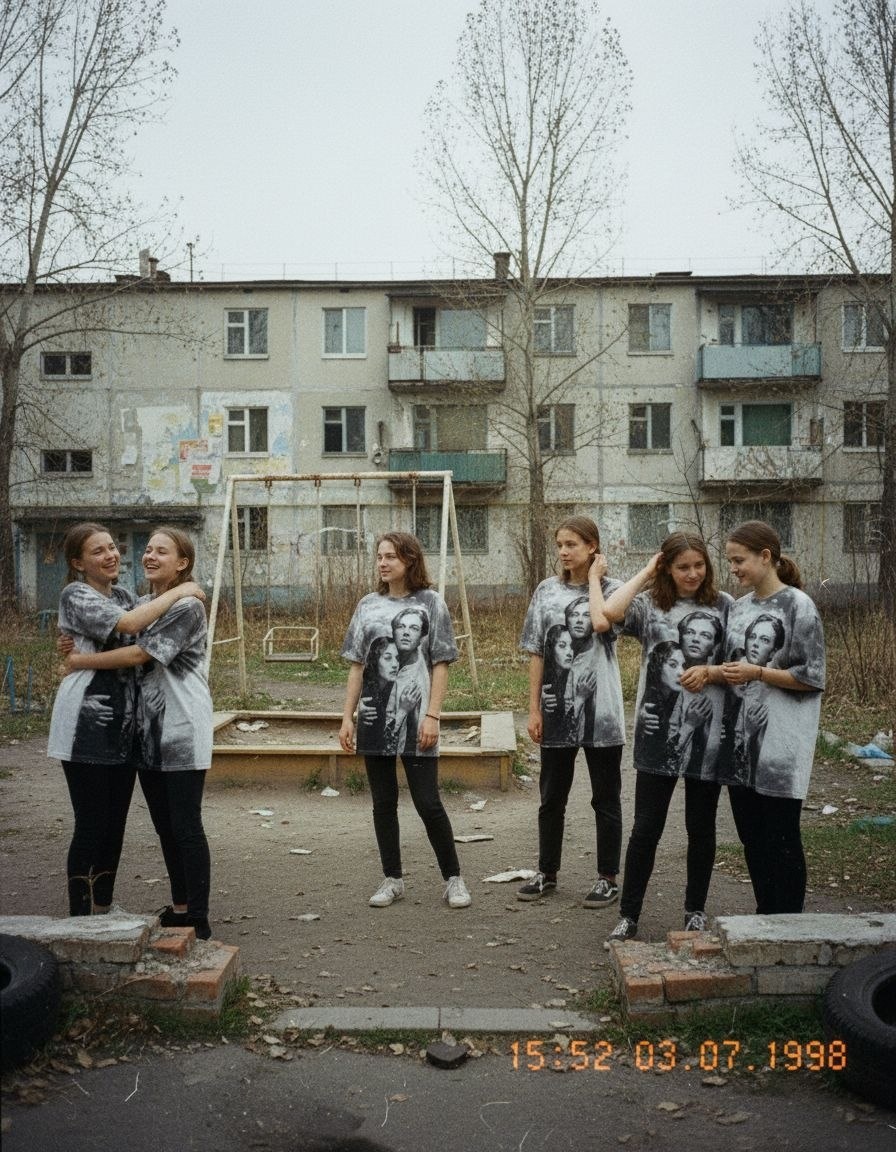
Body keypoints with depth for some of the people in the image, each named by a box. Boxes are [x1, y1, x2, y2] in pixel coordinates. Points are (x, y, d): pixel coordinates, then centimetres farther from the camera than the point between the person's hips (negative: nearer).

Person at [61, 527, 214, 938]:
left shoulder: (187, 606, -11)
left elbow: (139, 655, -16)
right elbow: (130, 653, 16)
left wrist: (79, 661, -7)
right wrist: (74, 642, -2)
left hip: (182, 733, -8)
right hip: (150, 732, 8)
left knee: (186, 827, -4)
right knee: (165, 826, 14)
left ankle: (198, 919, 5)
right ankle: (178, 908, 26)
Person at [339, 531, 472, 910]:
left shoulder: (430, 603, -1)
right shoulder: (368, 605, 9)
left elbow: (440, 665, -3)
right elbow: (357, 665, 11)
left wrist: (432, 715, -12)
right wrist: (348, 717, 6)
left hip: (415, 718, -4)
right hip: (374, 718, 4)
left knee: (428, 803, -3)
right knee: (383, 803, 9)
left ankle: (453, 878, 12)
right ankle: (392, 879, 21)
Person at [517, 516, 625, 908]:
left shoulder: (612, 588, -3)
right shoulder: (547, 591, 6)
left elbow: (601, 622, -27)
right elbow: (536, 653, 6)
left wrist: (594, 578, -12)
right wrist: (534, 709, 2)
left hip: (600, 711, -3)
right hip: (557, 710, 3)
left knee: (606, 798, 8)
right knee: (551, 797, 13)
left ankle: (607, 878, 20)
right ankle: (546, 873, 27)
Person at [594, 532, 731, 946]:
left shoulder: (723, 606, 2)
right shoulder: (649, 603, 0)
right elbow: (609, 612, -21)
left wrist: (710, 670, -14)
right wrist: (646, 572, -9)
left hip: (707, 733, 1)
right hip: (658, 731, -1)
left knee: (700, 827, 13)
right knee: (646, 827, 4)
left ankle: (696, 911, 30)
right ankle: (629, 916, 16)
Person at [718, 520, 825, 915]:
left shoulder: (798, 606, -7)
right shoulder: (739, 607, 12)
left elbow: (812, 678, -10)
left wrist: (757, 672, -16)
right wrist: (719, 672, 2)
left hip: (779, 743, -7)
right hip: (741, 738, 7)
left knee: (781, 838, 1)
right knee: (751, 834, 13)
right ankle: (766, 919, 26)